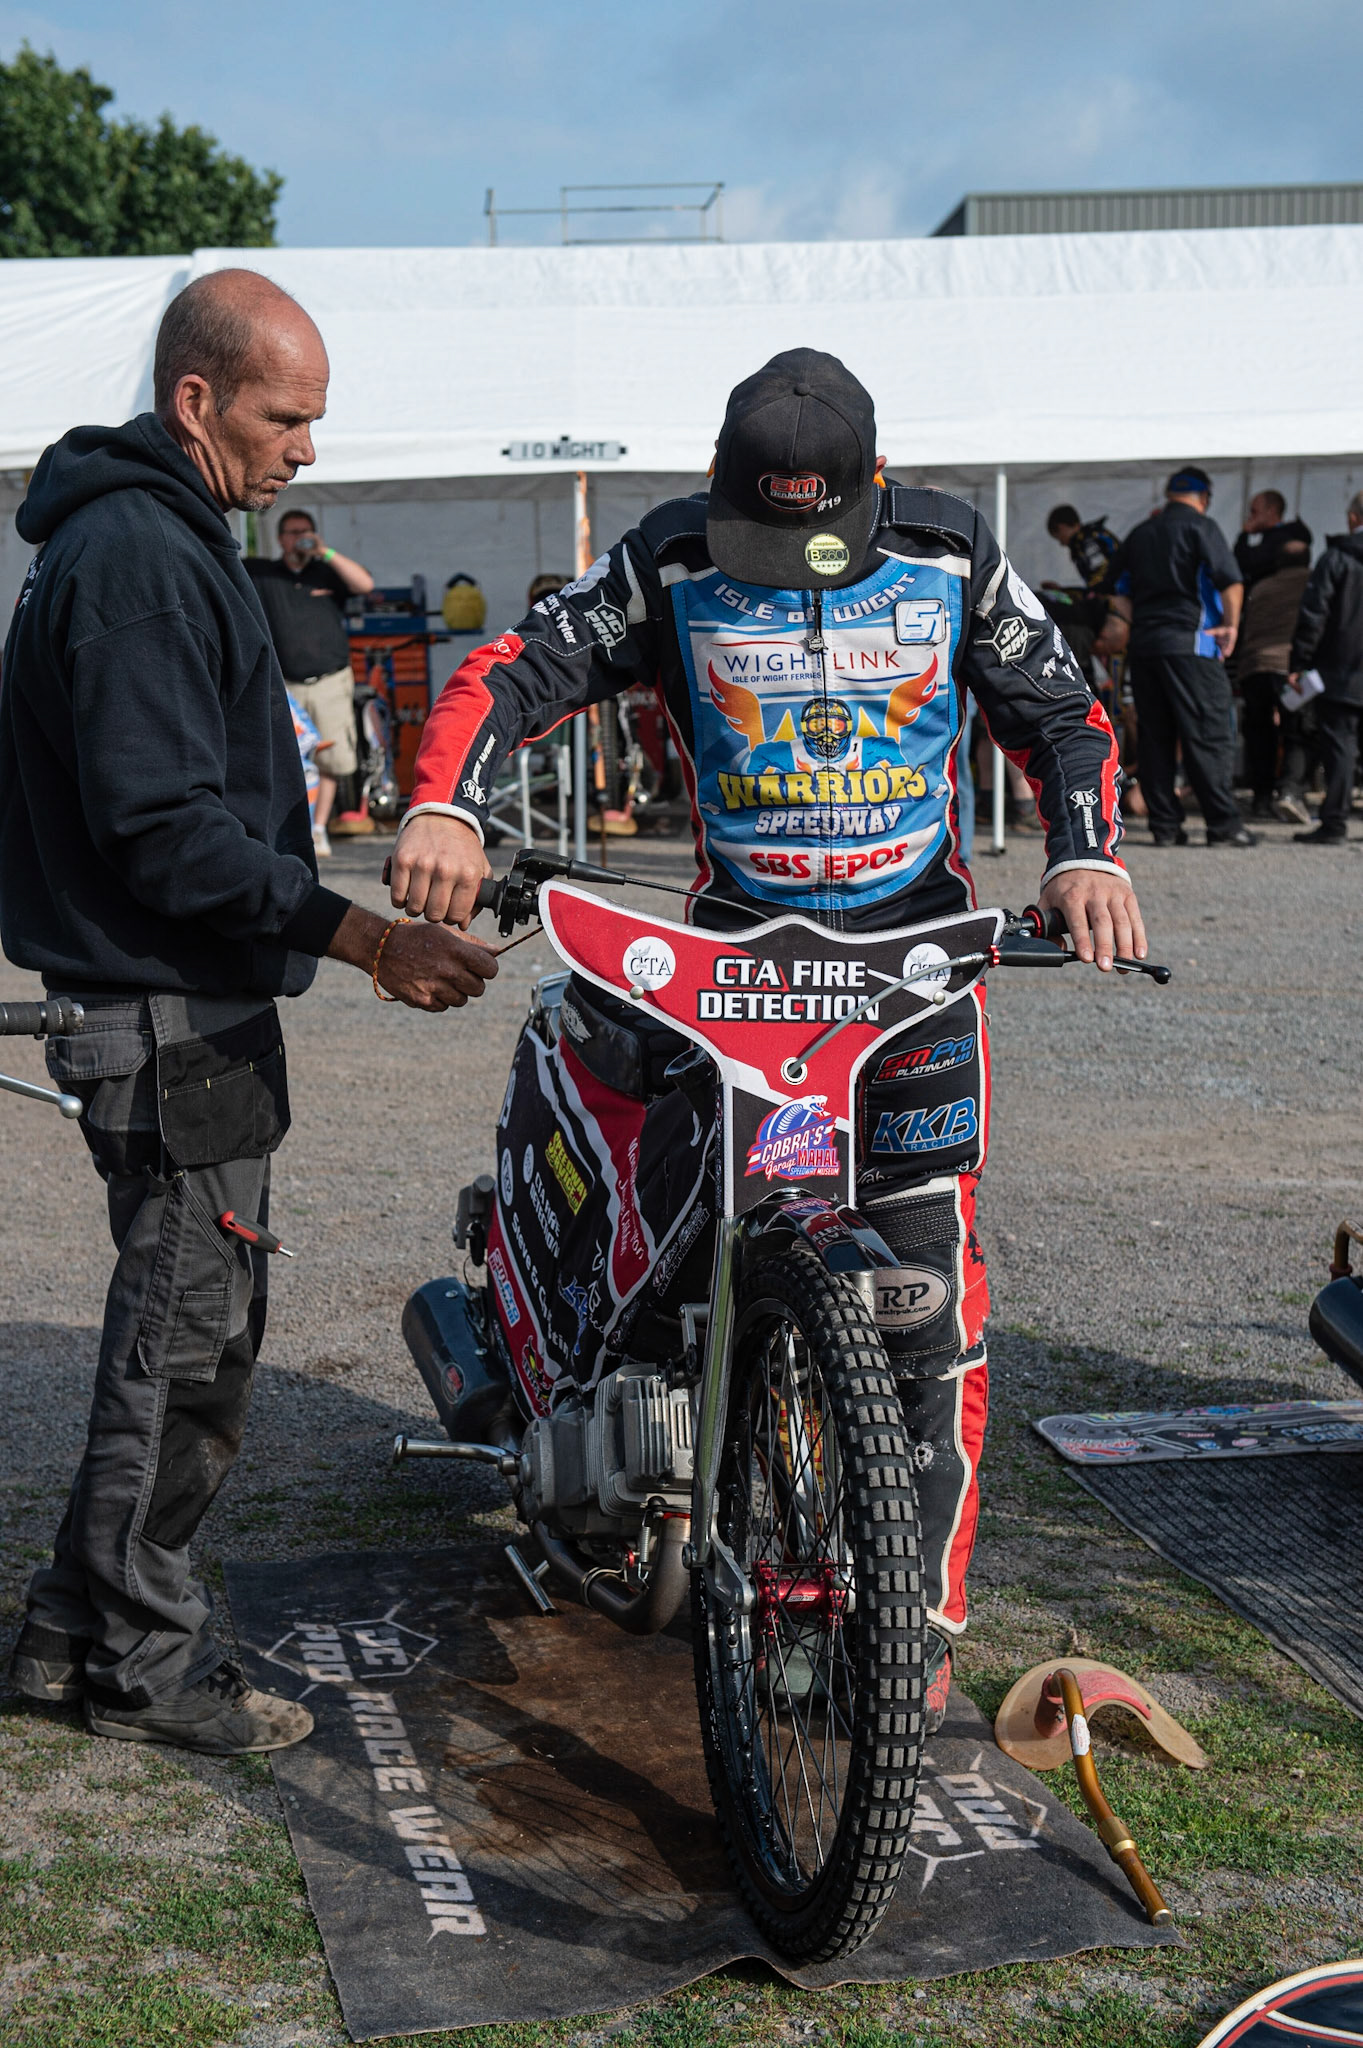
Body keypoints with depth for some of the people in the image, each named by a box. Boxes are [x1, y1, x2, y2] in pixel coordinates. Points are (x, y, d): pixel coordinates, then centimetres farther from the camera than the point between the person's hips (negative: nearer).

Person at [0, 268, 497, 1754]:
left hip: (190, 1001, 11)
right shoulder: (136, 559, -18)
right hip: (171, 1015, -11)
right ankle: (144, 1666, 14)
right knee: (189, 1335, 0)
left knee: (184, 1328, 17)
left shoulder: (159, 538, 16)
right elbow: (167, 830, -24)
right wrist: (362, 936, -24)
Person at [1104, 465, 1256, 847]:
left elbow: (1116, 589, 18)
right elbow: (1231, 582, -13)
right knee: (1208, 736, -3)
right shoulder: (1200, 527, -3)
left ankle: (1164, 826, 7)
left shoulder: (1140, 533, 14)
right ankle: (1223, 824, -4)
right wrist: (1231, 625, -2)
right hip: (1190, 644, -5)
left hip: (1143, 644, 6)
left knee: (1155, 738, 7)